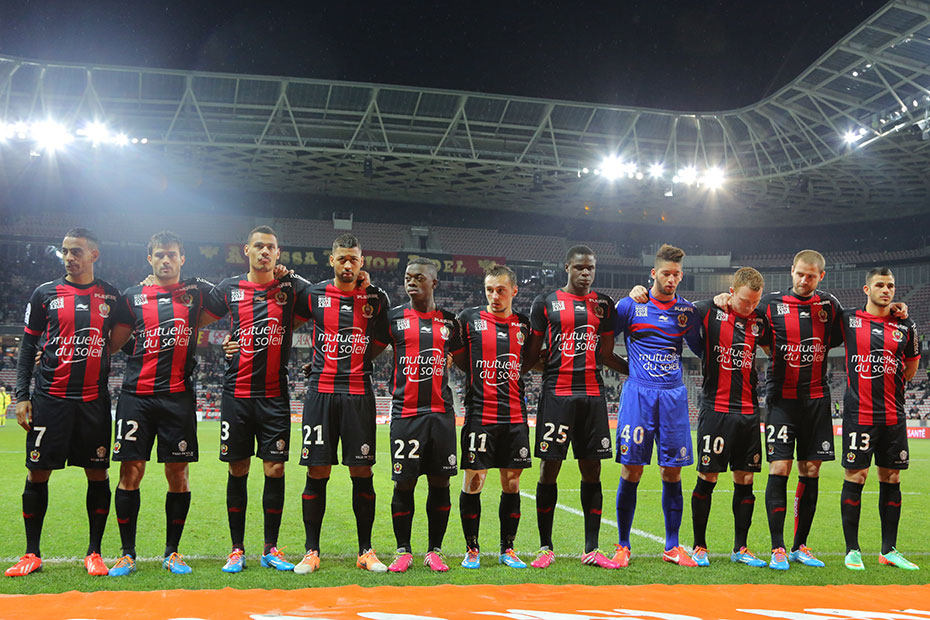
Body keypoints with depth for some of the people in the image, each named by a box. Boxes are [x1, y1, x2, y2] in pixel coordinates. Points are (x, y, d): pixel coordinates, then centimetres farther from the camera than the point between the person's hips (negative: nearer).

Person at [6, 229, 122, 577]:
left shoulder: (111, 296, 7)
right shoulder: (45, 294, 5)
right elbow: (28, 346, 7)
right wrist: (21, 395, 2)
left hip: (94, 400, 1)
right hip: (50, 398, 0)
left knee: (98, 474, 2)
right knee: (37, 473, 2)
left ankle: (94, 553, 14)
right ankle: (32, 554, 16)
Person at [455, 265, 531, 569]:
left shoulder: (524, 324, 10)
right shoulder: (469, 318, 2)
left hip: (515, 418, 3)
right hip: (479, 415, -3)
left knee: (512, 484, 7)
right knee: (473, 481, -2)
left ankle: (507, 549, 19)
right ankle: (472, 549, 13)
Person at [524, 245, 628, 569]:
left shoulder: (603, 303, 13)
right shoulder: (546, 303, 4)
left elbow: (606, 355, 16)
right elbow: (531, 355, 5)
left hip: (592, 394, 3)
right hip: (556, 394, -3)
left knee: (591, 469, 5)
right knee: (549, 467, -1)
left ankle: (591, 549, 12)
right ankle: (545, 547, 11)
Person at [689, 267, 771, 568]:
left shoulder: (759, 319, 8)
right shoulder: (708, 311, -4)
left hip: (748, 410, 4)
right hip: (716, 407, -4)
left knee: (745, 481, 7)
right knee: (707, 478, -1)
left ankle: (740, 548, 18)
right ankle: (699, 546, 12)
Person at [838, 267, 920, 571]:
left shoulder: (905, 327, 9)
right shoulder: (848, 320, 1)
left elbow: (909, 372, 19)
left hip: (893, 417, 3)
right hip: (858, 415, -3)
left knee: (891, 480, 8)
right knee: (855, 478, -2)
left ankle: (889, 550, 18)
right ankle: (852, 550, 7)